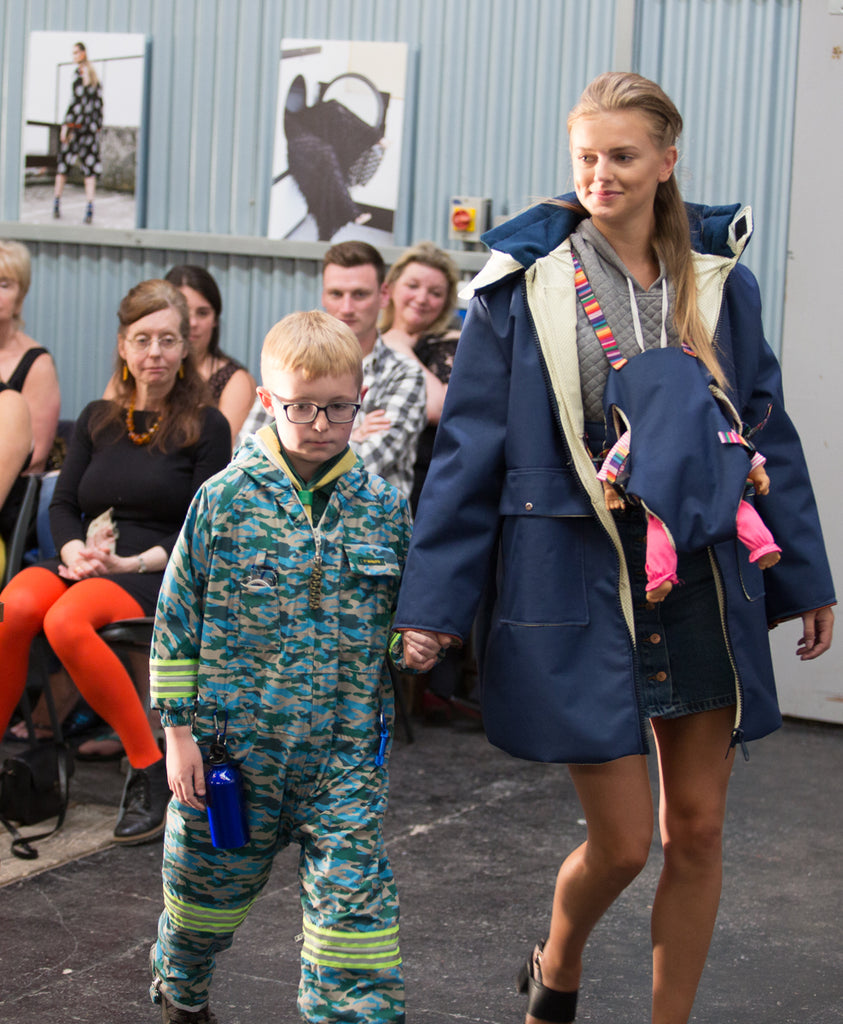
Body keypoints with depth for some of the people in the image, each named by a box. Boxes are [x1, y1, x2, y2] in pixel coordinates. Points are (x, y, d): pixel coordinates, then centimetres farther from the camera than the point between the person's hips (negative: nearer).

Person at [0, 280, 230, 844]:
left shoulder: (206, 426, 5)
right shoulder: (97, 419, 18)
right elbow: (63, 505, 15)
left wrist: (136, 562, -15)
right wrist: (74, 549, -7)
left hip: (164, 575, -4)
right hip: (87, 565, 4)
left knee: (66, 620, -35)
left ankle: (151, 769, -25)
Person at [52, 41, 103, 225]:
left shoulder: (79, 73, -8)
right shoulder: (94, 76, 12)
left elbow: (76, 99, -15)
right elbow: (99, 102, 13)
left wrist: (66, 125, -15)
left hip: (76, 122, -5)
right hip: (92, 124, 5)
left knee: (63, 162, 8)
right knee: (89, 165, -1)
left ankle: (57, 204, 12)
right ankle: (89, 209, -15)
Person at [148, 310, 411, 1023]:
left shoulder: (384, 509, 1)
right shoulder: (224, 501, -5)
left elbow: (406, 617, 13)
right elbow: (177, 620, -1)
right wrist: (179, 729, -3)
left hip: (345, 751, 0)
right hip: (233, 741, 0)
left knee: (354, 896, -7)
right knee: (210, 881, 18)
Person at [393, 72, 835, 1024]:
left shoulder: (719, 282, 5)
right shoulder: (522, 285, -5)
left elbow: (766, 435, 11)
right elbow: (468, 448, -3)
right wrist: (432, 601, -3)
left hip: (703, 583, 4)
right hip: (576, 586, -3)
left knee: (697, 831, 7)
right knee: (621, 840, -1)